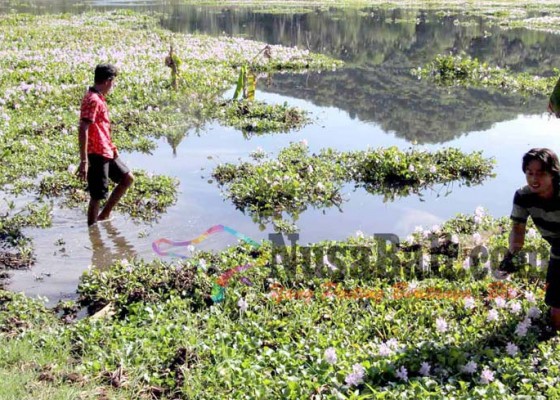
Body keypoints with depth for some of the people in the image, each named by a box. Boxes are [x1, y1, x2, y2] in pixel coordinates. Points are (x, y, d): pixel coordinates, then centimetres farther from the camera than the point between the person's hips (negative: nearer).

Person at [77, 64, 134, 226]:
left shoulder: (98, 98, 13)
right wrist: (84, 161, -28)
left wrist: (112, 147, 27)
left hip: (106, 153, 10)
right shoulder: (93, 100, -19)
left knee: (127, 178, 17)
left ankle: (104, 216, 23)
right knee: (97, 197, 0)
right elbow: (83, 130, -25)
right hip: (96, 155, -10)